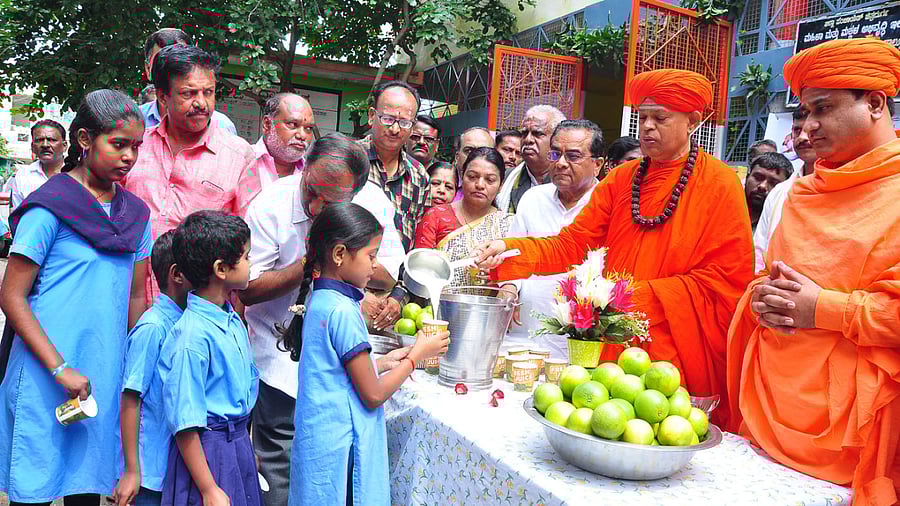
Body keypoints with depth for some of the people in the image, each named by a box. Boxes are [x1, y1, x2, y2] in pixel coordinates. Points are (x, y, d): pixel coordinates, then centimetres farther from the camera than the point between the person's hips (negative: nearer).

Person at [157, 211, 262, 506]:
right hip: (206, 451, -8)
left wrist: (245, 449, 16)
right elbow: (185, 425, -20)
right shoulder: (193, 338, -22)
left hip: (239, 443, 8)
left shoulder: (233, 321, 4)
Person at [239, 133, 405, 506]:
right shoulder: (271, 205, -16)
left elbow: (388, 278, -1)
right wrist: (307, 265, -26)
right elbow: (247, 290, -13)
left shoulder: (374, 202, -9)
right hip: (282, 359, -2)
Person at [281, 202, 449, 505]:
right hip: (339, 446, -9)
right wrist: (417, 355, -6)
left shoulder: (318, 301, 6)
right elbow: (373, 395, -17)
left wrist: (386, 363, 10)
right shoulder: (343, 311, -21)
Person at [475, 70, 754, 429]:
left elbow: (725, 280, -9)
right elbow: (573, 243, 1)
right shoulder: (622, 179, 8)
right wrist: (510, 250, -14)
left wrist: (639, 295, -16)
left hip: (680, 358, -3)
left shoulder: (719, 184, -5)